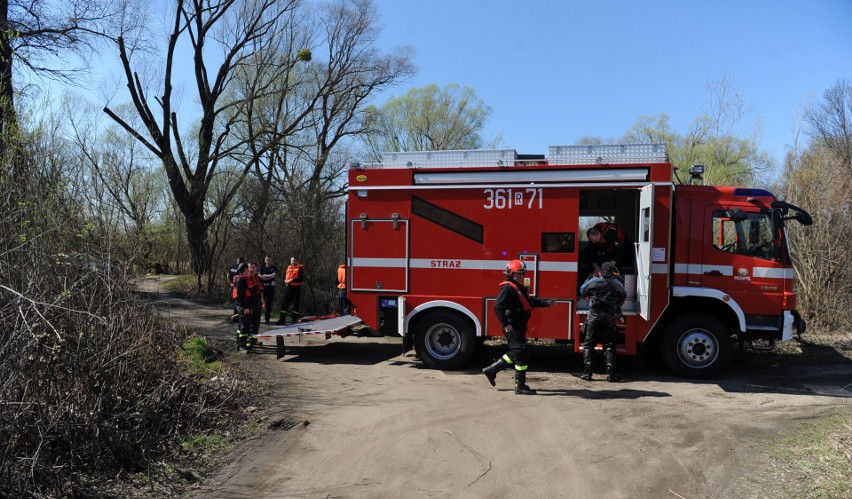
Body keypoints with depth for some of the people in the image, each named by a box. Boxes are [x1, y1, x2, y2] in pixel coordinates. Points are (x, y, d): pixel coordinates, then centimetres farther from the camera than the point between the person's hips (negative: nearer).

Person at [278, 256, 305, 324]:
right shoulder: (288, 268, 17)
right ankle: (282, 319, 8)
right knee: (284, 303, 3)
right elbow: (284, 277, 19)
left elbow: (301, 279, -12)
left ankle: (295, 319, 7)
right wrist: (285, 281, -2)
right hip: (288, 288, 5)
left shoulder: (300, 268, -1)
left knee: (296, 304, -1)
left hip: (296, 288, -5)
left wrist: (292, 280, -18)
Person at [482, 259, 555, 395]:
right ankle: (520, 386, -1)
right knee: (520, 353, -7)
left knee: (515, 353, 17)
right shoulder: (507, 288, -13)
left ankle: (491, 370, 27)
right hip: (513, 328, -10)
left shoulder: (519, 288, 19)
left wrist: (547, 303, 13)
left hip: (519, 327, 10)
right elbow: (498, 306, -22)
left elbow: (531, 301, 25)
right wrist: (506, 324, -25)